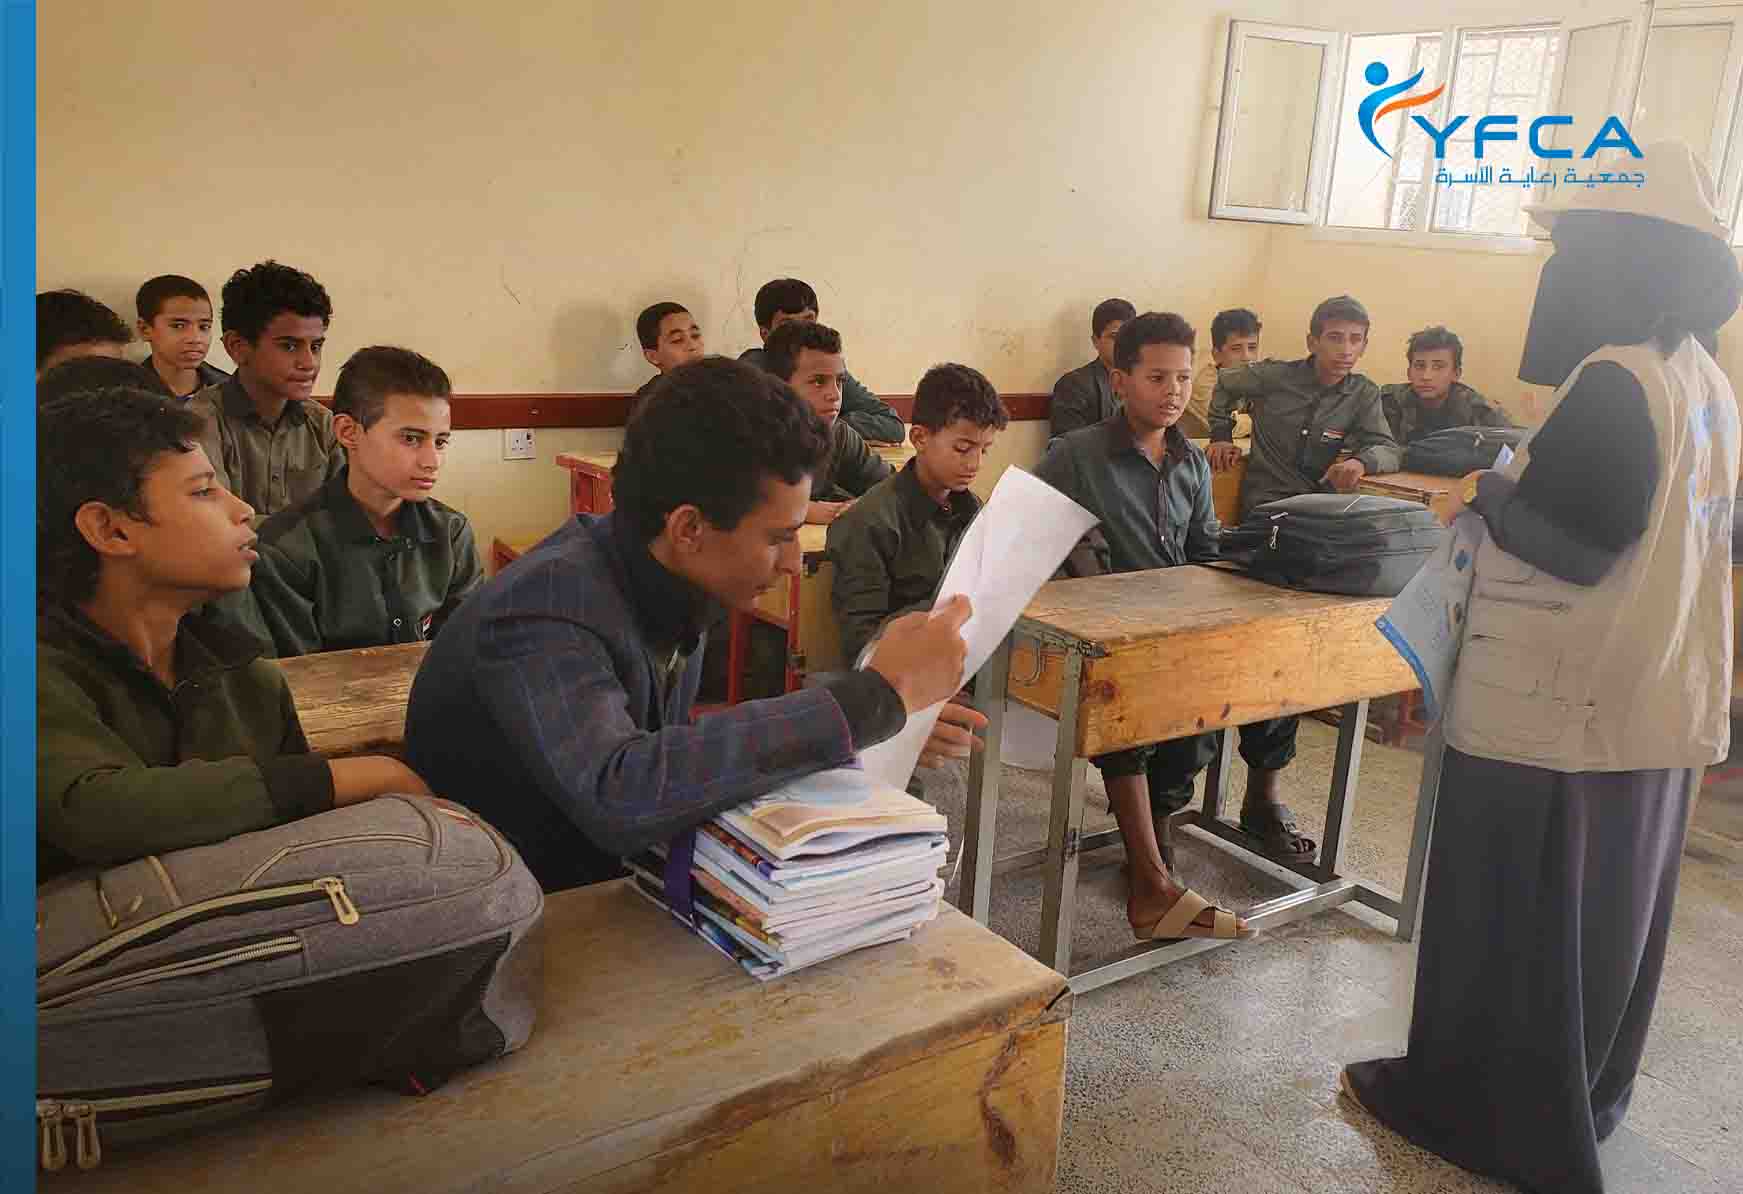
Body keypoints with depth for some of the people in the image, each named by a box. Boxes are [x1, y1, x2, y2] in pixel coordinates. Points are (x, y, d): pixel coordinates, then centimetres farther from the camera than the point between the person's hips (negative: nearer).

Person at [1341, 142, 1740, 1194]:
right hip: (1658, 700, 9)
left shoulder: (1615, 380, -21)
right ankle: (1580, 1098, 37)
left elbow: (1572, 546, -23)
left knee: (1509, 911, 5)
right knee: (1606, 903, 20)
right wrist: (1525, 481, 14)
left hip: (1562, 706, -9)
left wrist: (1489, 492, -7)